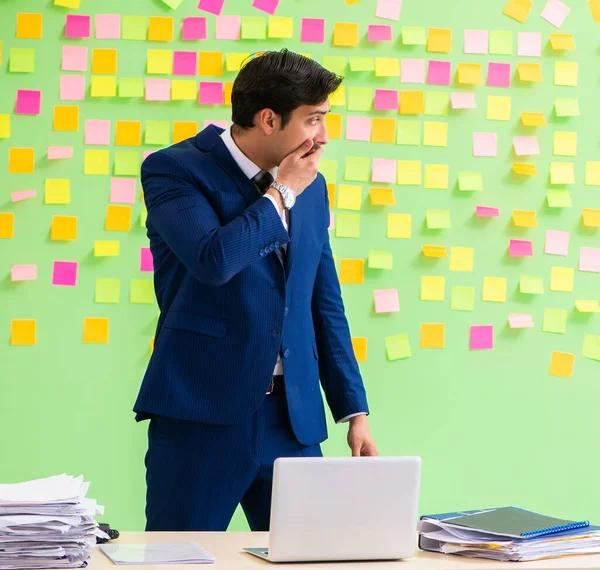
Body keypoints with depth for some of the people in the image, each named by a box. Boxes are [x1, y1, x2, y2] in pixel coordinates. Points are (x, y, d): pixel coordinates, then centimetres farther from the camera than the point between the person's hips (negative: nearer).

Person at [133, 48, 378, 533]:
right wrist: (282, 194, -9)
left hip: (294, 418, 5)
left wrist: (355, 412, 13)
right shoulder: (174, 169, -4)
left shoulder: (311, 187, 13)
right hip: (203, 415, -5)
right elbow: (214, 260, -23)